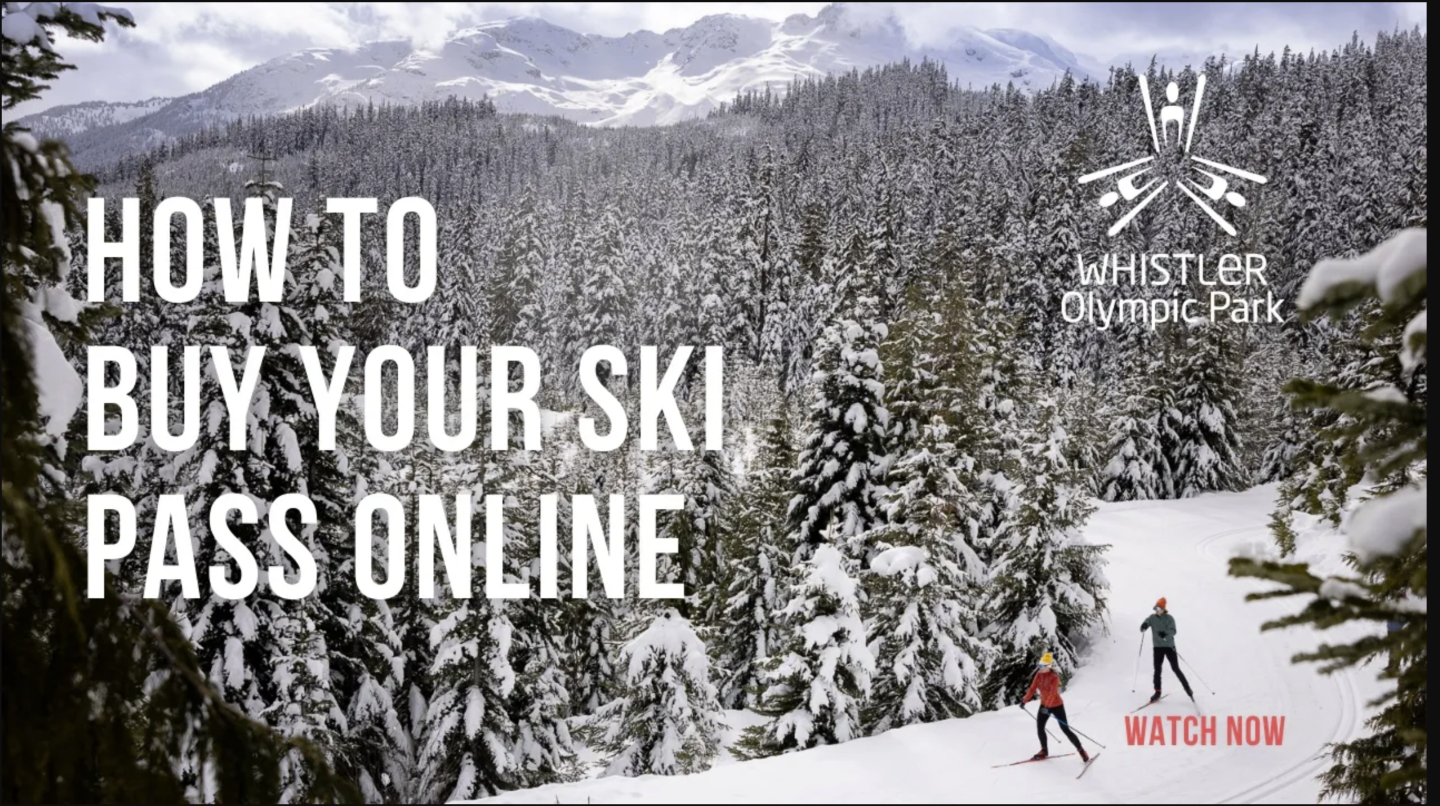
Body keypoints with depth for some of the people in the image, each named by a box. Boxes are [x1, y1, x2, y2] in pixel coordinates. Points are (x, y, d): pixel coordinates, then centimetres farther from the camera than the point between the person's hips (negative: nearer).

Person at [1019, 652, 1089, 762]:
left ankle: (1081, 751, 6)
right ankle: (1044, 751, 22)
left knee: (1065, 729, -4)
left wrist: (1046, 706, -45)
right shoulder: (1039, 675, -5)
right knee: (1039, 728, 3)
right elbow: (1032, 688, -2)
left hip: (1056, 705, -6)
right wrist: (1024, 700, -8)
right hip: (1044, 704, 6)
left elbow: (1053, 692, -34)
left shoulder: (1054, 676, -23)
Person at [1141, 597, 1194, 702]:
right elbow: (1144, 625, -10)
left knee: (1175, 669, -2)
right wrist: (1144, 626, -36)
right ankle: (1157, 692, 8)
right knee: (1157, 670, 0)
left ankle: (1187, 689, 10)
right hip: (1158, 647, 3)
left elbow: (1173, 631, -20)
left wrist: (1166, 633, -42)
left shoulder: (1169, 618, -8)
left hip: (1169, 646, -3)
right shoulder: (1152, 618, 1)